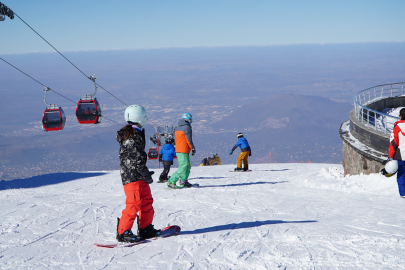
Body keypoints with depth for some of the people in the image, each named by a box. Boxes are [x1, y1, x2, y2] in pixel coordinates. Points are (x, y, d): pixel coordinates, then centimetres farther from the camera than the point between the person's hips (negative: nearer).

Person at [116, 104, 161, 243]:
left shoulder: (136, 133, 15)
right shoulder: (131, 136, -18)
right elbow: (136, 158, -20)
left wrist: (144, 172, 23)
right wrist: (145, 174, -15)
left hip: (138, 175, 11)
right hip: (132, 176, -11)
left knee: (147, 200, 14)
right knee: (134, 203, -9)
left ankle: (145, 229, 22)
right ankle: (123, 232, -4)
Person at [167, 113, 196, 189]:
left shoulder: (178, 128, 18)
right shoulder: (187, 127, -10)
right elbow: (189, 140, -13)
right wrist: (193, 148, -3)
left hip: (178, 150, 10)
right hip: (183, 151, -10)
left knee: (188, 166, 16)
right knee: (183, 167, -12)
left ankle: (184, 181, 18)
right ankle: (171, 182, -17)